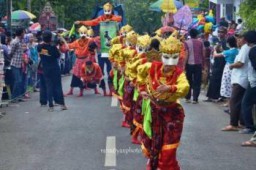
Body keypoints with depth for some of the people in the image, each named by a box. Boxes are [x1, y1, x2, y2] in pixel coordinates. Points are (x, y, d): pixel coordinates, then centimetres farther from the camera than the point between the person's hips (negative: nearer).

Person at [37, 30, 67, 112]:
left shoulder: (40, 47, -7)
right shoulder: (53, 47, -16)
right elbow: (58, 55, -5)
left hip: (46, 69, 2)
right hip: (55, 68, -2)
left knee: (49, 87, 5)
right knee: (58, 86, 5)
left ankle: (51, 106, 2)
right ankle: (62, 104, 5)